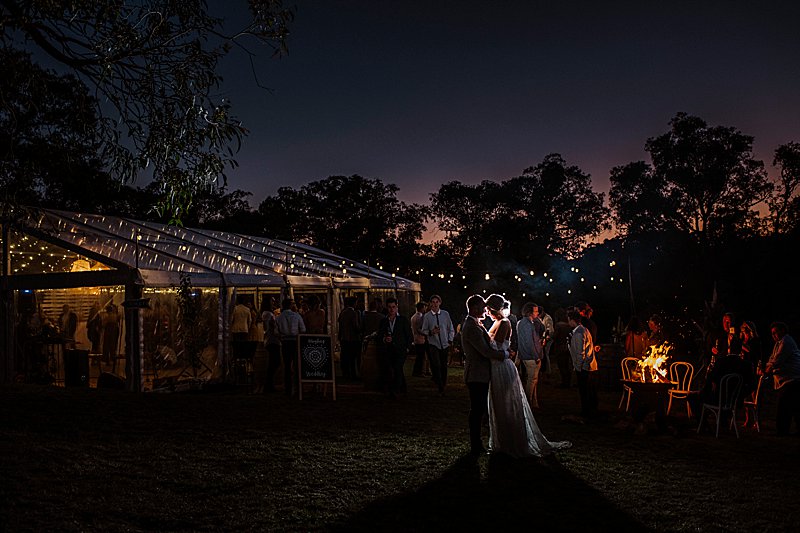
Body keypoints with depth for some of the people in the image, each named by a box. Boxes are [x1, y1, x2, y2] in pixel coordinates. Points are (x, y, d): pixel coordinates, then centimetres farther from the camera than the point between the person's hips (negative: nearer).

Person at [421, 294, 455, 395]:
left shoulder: (445, 314, 2)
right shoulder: (427, 316, -3)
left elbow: (451, 329, 10)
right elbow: (423, 331, 1)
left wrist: (450, 341, 3)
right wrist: (431, 332, -17)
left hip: (445, 345, 2)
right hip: (433, 344, -2)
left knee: (444, 366, 10)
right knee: (436, 366, -14)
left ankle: (443, 385, 27)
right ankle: (440, 388, -8)